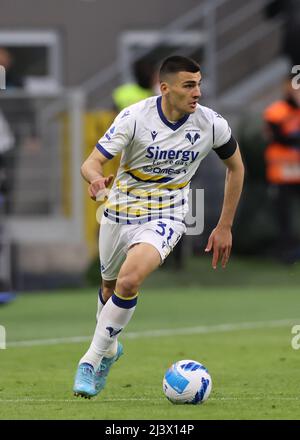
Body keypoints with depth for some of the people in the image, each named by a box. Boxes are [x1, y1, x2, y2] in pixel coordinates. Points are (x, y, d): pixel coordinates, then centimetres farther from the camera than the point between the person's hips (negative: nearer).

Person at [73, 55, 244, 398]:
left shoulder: (212, 125, -14)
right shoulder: (135, 117, -19)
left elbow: (235, 166, 5)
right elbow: (92, 162, -20)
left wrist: (225, 226, 5)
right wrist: (96, 178, -46)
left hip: (166, 218, -1)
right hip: (120, 212, 1)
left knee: (129, 280, -26)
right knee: (109, 286, 20)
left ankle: (92, 360, -12)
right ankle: (110, 348, 51)